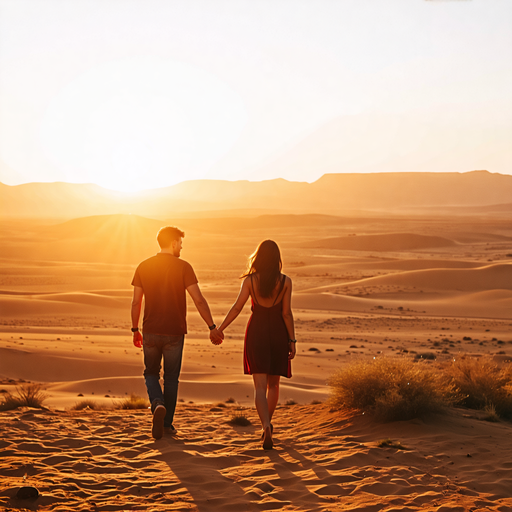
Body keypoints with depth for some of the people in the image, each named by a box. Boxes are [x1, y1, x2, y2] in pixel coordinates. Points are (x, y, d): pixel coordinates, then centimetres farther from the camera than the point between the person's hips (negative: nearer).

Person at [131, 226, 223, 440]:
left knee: (151, 373, 17)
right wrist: (212, 328, -7)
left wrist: (135, 330, 15)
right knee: (171, 377, 12)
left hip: (151, 332, 2)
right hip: (174, 333, -2)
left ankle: (158, 404, -11)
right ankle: (167, 423, 17)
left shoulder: (144, 266, 1)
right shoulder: (183, 267, -8)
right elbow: (199, 300, -12)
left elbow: (136, 302, 4)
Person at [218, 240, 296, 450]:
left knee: (260, 386, -3)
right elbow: (286, 313, -7)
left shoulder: (250, 280, -4)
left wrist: (220, 329, 0)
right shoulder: (285, 281, -5)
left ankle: (266, 426, -24)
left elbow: (237, 307, -8)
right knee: (273, 384, 18)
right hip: (278, 333, 1)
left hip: (256, 332, -1)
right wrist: (292, 340, -1)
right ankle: (267, 424, 29)